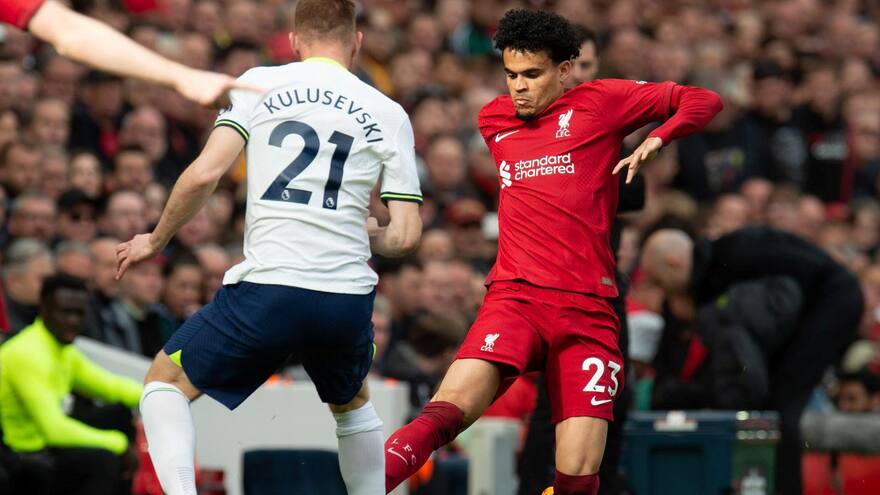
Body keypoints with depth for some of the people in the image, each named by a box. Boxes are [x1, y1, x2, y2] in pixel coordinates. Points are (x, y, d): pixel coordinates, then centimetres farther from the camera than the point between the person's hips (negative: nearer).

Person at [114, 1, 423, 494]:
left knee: (166, 382, 16)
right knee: (353, 404, 33)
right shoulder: (389, 115, 10)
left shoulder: (260, 84, 6)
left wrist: (155, 241, 12)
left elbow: (205, 174, -4)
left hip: (268, 286, -3)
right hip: (348, 299, 3)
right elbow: (406, 236, 5)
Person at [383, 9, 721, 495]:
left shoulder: (600, 101, 7)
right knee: (451, 407, -27)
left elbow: (704, 101, 8)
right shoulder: (492, 120, 18)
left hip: (587, 309, -1)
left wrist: (657, 137, -7)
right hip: (515, 296, 1)